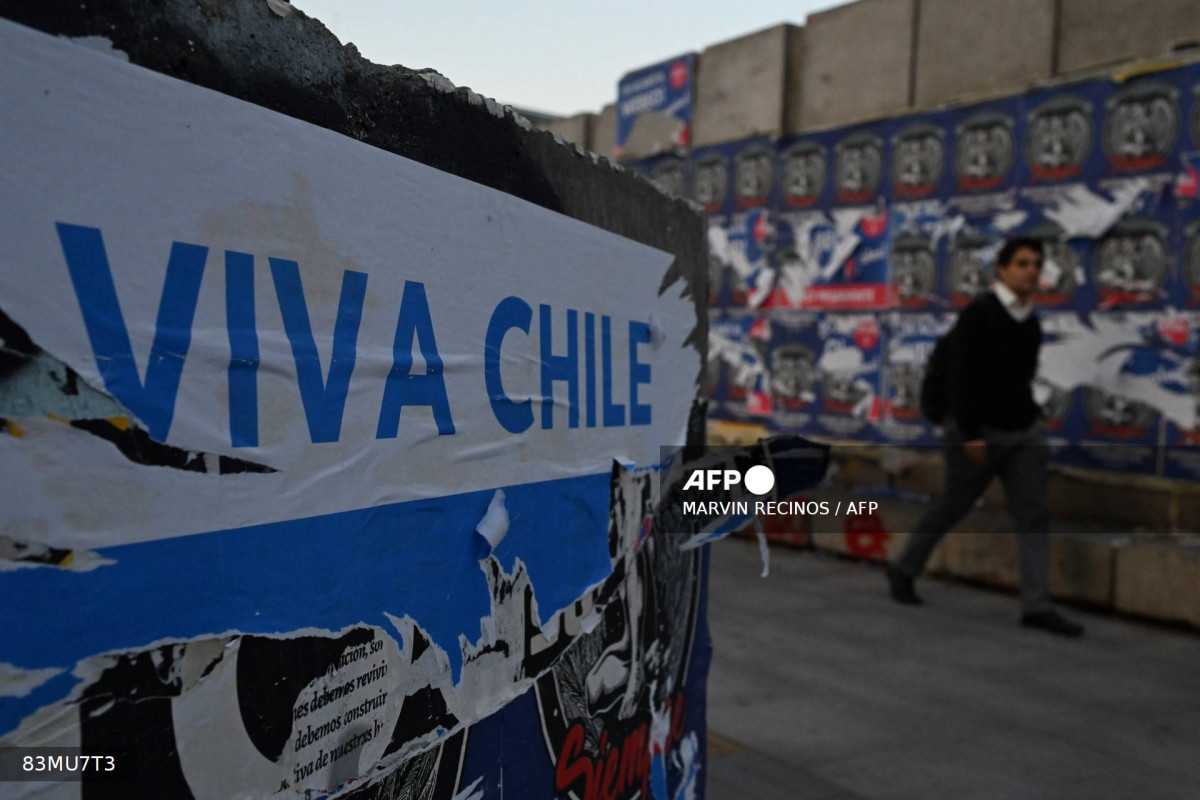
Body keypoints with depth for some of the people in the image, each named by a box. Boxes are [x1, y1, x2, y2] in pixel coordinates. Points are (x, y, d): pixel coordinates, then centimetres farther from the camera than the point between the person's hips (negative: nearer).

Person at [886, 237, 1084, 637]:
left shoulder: (1031, 320, 10)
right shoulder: (979, 313, -11)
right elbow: (960, 376, -17)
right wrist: (970, 434, -22)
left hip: (1024, 431, 6)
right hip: (980, 431, -6)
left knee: (1034, 514, -2)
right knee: (951, 508, 6)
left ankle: (1036, 605, 1)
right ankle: (903, 570, 26)